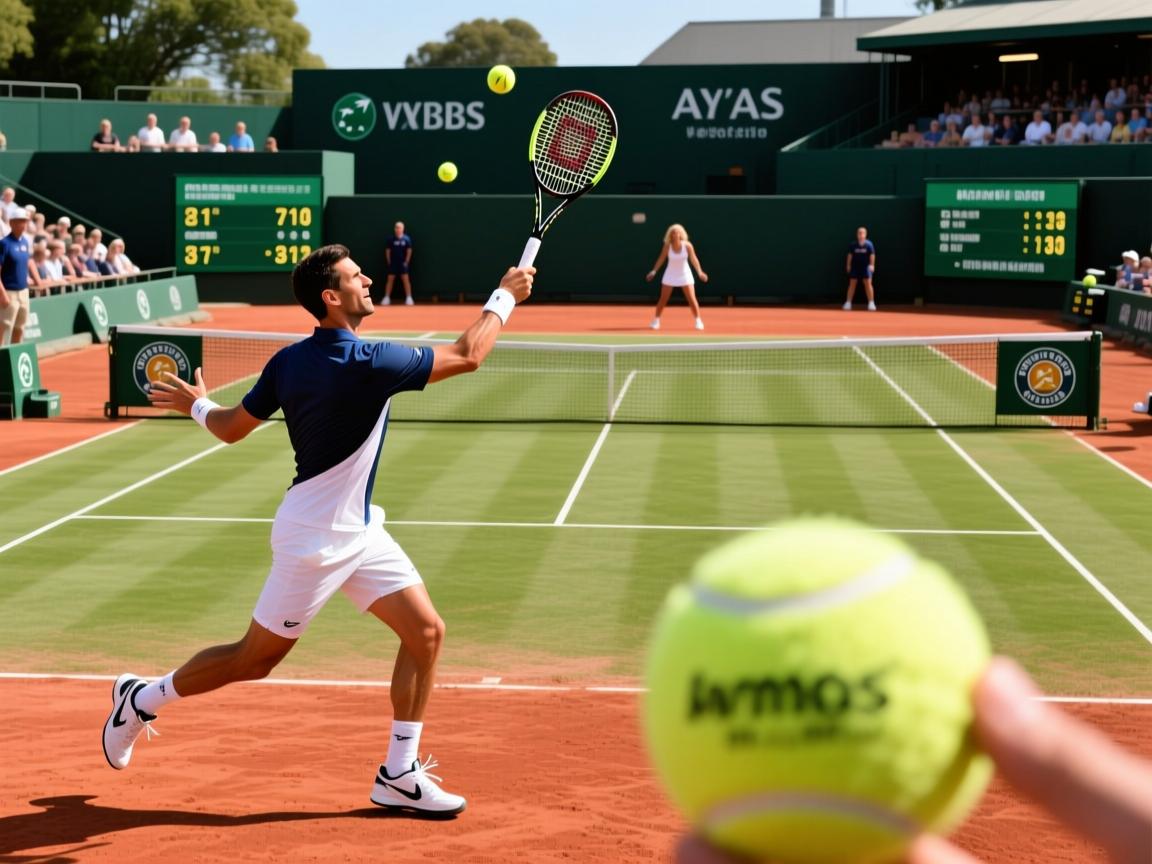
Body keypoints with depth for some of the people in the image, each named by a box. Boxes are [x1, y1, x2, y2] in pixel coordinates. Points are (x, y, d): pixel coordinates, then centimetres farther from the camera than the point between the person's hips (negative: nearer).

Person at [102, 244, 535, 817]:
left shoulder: (288, 362, -1)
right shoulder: (365, 364, -25)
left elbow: (231, 427, 7)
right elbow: (467, 356, -17)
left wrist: (198, 406, 28)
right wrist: (505, 298, -4)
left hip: (357, 532, 9)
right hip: (314, 540, -9)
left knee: (425, 631, 3)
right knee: (256, 659, 7)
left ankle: (399, 776, 11)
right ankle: (142, 699, 28)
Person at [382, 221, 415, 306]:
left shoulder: (406, 239, -3)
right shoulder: (391, 239, -1)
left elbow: (409, 251, -1)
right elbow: (387, 251, 4)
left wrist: (406, 262, -5)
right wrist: (389, 262, 0)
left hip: (403, 263, -1)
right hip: (393, 263, 1)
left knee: (406, 279, -4)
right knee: (390, 279, 3)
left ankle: (409, 298, -2)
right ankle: (386, 298, 8)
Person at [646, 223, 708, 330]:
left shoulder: (687, 246, -15)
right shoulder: (667, 246, -14)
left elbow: (693, 259, -10)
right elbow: (661, 259, -6)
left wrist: (700, 272, -20)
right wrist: (654, 271, -13)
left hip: (684, 274, 0)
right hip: (670, 275, 0)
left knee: (692, 299, -6)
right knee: (663, 299, 1)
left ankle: (698, 321, 5)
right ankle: (656, 321, 14)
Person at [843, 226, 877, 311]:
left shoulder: (869, 245, -4)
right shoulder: (853, 245, -1)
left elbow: (872, 255, -2)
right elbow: (850, 255, 4)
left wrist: (872, 265, -9)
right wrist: (848, 265, 1)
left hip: (865, 267, -1)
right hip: (855, 267, 1)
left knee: (868, 284, -5)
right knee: (852, 284, 3)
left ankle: (871, 303, -1)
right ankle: (848, 303, 9)